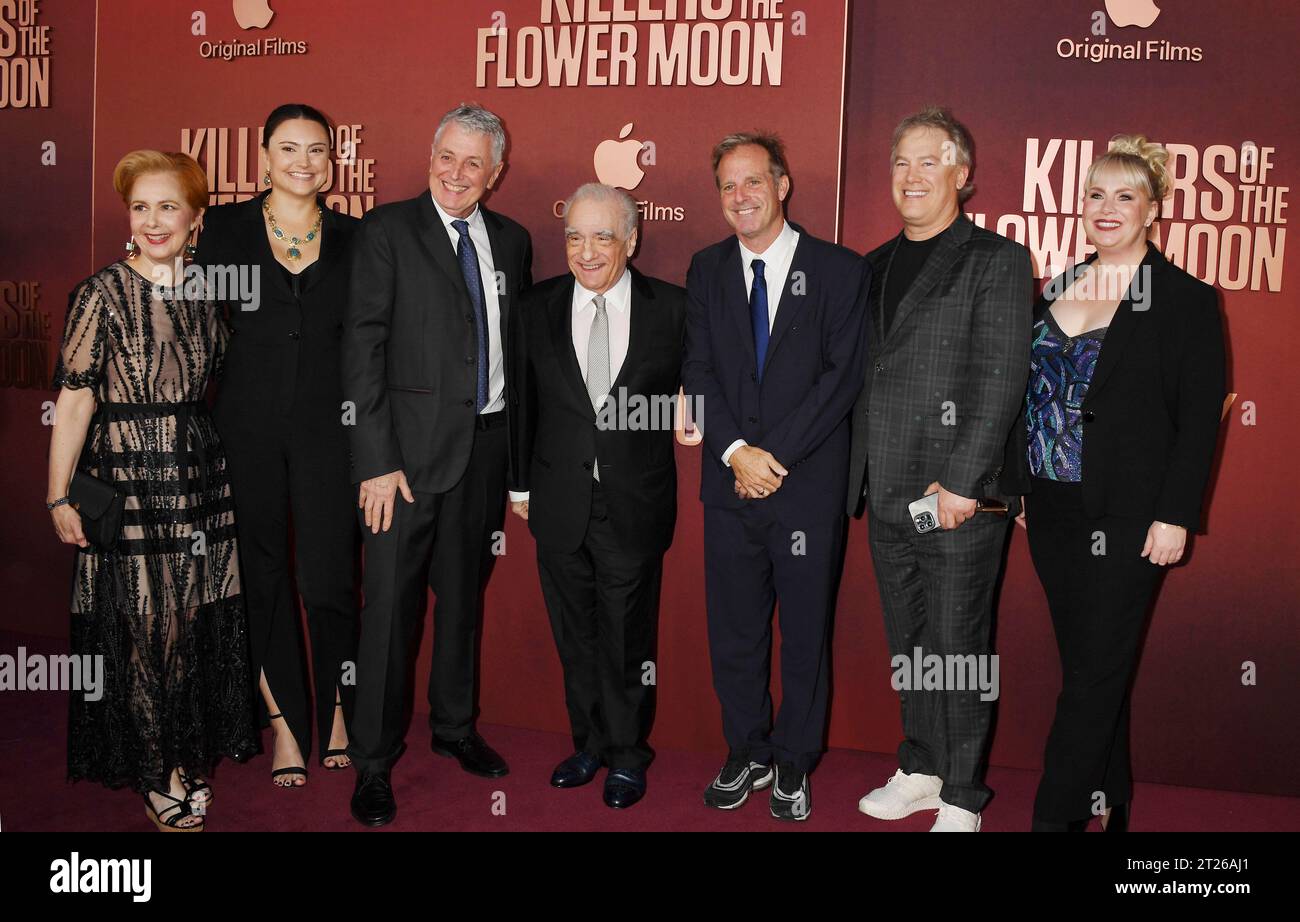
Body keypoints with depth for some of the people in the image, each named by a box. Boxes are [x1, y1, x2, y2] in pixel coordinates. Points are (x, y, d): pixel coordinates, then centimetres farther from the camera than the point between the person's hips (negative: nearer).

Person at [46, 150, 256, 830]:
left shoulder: (205, 294, 8)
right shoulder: (102, 295, -5)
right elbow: (74, 397, -8)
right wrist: (59, 497, -12)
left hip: (203, 482, 4)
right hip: (128, 485, -4)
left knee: (199, 624, 10)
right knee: (140, 630, 2)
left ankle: (188, 758, 27)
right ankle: (153, 776, 18)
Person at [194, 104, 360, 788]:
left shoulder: (352, 238, 6)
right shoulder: (224, 229, 4)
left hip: (328, 424, 0)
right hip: (248, 424, 1)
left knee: (328, 579, -4)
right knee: (263, 576, 7)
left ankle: (338, 710, 20)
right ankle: (287, 725, 21)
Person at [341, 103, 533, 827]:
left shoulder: (512, 241, 10)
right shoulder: (388, 231, -5)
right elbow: (364, 347, -10)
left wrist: (519, 447, 7)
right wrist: (377, 460, -16)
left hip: (488, 444, 5)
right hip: (412, 447, -4)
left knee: (465, 593, 17)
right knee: (392, 602, 0)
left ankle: (455, 726, 34)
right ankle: (374, 761, 14)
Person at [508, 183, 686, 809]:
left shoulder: (671, 308, -5)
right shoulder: (537, 309, 2)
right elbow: (523, 403, 8)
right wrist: (521, 483, 11)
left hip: (635, 505, -2)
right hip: (560, 505, 3)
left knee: (627, 639, 9)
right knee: (575, 637, 15)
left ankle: (626, 755, 27)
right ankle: (589, 744, 33)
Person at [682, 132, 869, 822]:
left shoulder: (839, 270, -2)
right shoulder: (707, 269, 9)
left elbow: (842, 375, -8)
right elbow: (698, 371, 3)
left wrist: (775, 455, -13)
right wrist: (737, 451, -11)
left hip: (808, 486, -3)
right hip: (729, 483, 3)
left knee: (805, 635, 9)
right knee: (733, 633, 11)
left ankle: (793, 764, 26)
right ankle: (746, 755, 30)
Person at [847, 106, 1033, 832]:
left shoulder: (997, 261, -4)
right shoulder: (876, 267, 16)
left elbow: (1002, 379, -12)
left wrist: (960, 481, -18)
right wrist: (858, 472, 9)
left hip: (959, 497, -6)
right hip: (888, 495, 6)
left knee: (959, 648, 1)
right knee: (908, 644, 15)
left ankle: (962, 801, 15)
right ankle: (921, 771, 31)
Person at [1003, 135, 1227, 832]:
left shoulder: (1186, 300, -5)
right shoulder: (1056, 290, 10)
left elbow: (1200, 419, -8)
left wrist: (1175, 516, -14)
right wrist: (1020, 487, 11)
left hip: (1127, 516, -5)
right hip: (1053, 510, 6)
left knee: (1097, 669, -1)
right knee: (1087, 664, 14)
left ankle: (1054, 815, 6)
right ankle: (1107, 803, 29)